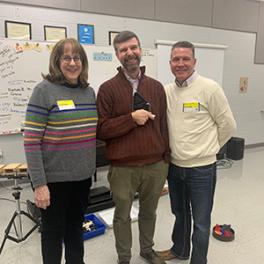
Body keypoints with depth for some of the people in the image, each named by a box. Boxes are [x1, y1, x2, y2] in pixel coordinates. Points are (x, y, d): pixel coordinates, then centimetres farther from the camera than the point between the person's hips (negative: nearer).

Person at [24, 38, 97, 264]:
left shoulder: (89, 91, 5)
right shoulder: (44, 90, -12)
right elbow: (31, 141, -14)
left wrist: (92, 167, 11)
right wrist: (39, 184, -17)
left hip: (83, 176, 5)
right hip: (55, 178, -5)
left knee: (76, 227, 22)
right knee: (54, 231, 13)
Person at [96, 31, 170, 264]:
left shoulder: (156, 87, 4)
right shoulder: (108, 89, -7)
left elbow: (163, 124, 8)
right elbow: (101, 129, -11)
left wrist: (166, 157, 8)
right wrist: (131, 118, -21)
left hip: (156, 166, 4)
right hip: (123, 168, -3)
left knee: (149, 212, 22)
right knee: (123, 216, 16)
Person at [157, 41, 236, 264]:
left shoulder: (209, 88, -13)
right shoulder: (166, 91, 3)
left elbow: (228, 125, -6)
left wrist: (208, 149, 2)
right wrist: (174, 149, 7)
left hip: (201, 168, -5)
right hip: (174, 166, 5)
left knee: (200, 221, 10)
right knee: (180, 213, 25)